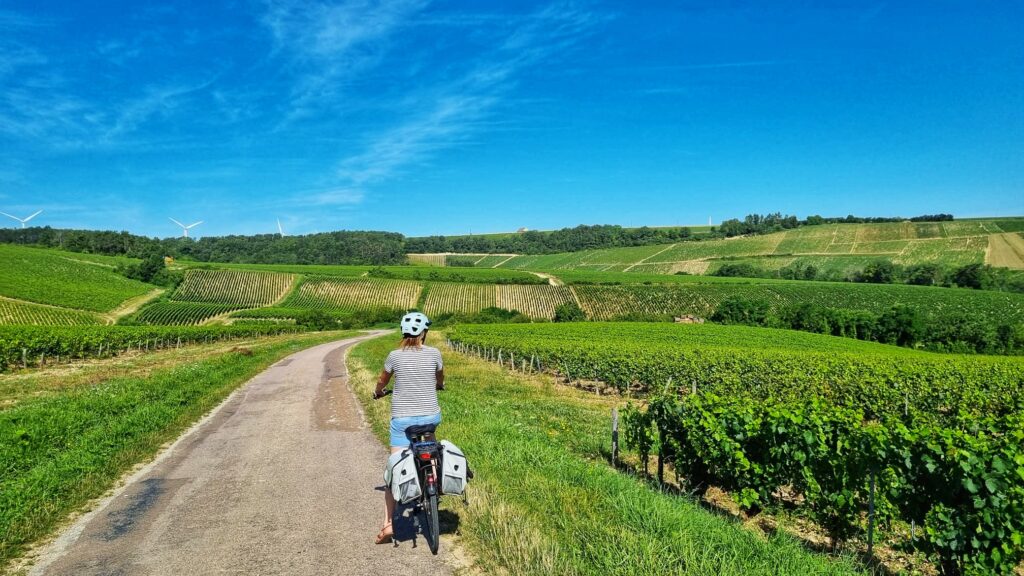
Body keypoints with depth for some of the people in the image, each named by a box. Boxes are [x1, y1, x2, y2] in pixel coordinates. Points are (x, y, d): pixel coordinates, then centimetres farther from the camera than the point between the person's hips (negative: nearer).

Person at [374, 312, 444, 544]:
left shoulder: (395, 355, -3)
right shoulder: (434, 353, -3)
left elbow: (381, 382, 14)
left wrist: (378, 393, 37)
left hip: (402, 418, -1)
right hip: (430, 416, 1)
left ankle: (388, 523, -4)